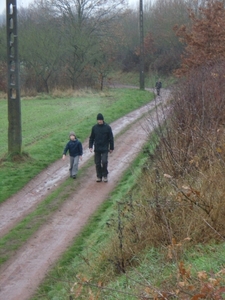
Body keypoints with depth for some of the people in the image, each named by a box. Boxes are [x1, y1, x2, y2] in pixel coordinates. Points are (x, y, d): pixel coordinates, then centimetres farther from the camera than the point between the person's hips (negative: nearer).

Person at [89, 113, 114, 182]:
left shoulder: (107, 127, -3)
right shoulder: (94, 127, 3)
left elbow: (111, 138, 1)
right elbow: (91, 138, 11)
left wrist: (111, 148, 1)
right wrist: (90, 146, 2)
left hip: (105, 149, -3)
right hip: (97, 149, 3)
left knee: (104, 162, -13)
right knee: (97, 163, 4)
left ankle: (105, 175, 4)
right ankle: (99, 176, 15)